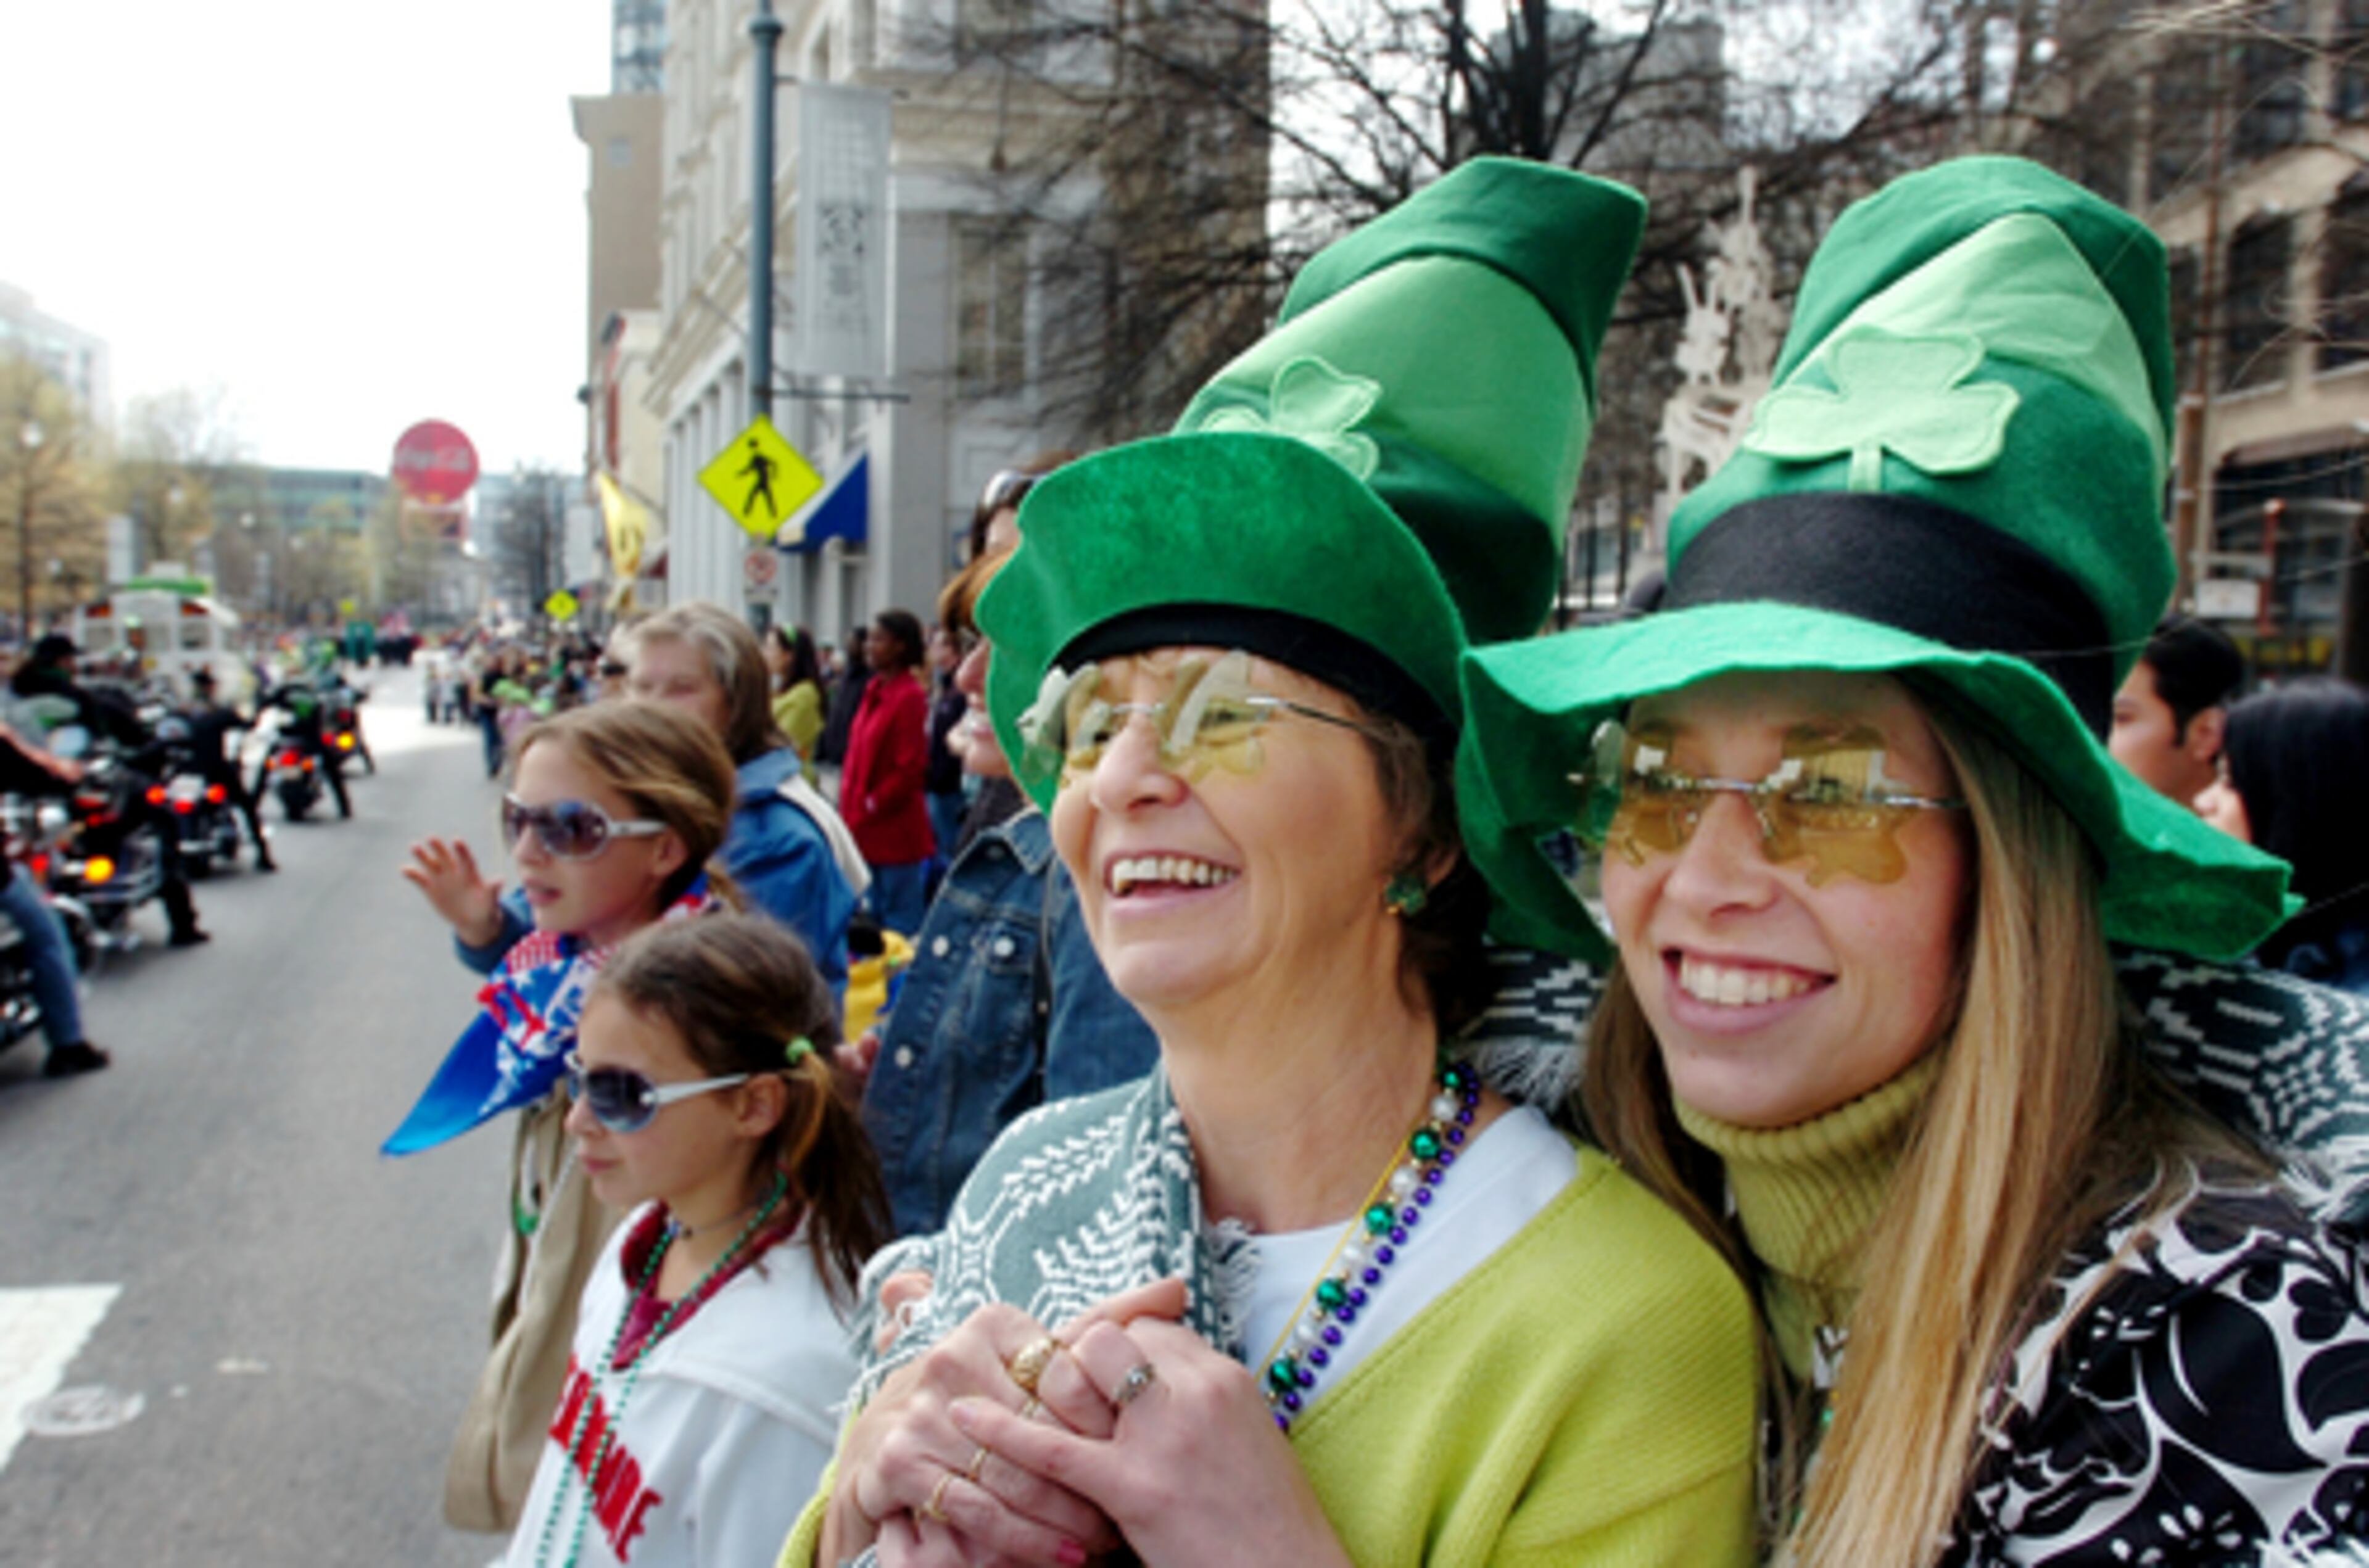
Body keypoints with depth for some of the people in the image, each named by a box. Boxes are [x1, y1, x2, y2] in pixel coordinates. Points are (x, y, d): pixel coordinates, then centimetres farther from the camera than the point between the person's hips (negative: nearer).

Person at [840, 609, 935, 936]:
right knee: (873, 918, 17)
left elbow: (910, 769, -18)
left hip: (896, 835, -9)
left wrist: (870, 806, -14)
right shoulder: (875, 691, 11)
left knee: (899, 922, 0)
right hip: (868, 834, 9)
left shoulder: (910, 697, -15)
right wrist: (850, 805, 9)